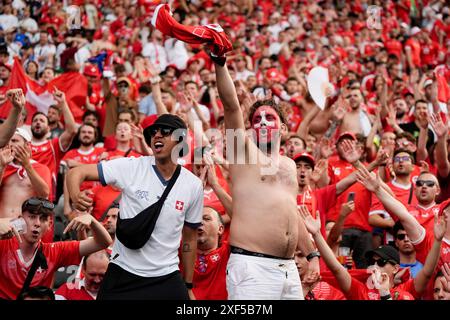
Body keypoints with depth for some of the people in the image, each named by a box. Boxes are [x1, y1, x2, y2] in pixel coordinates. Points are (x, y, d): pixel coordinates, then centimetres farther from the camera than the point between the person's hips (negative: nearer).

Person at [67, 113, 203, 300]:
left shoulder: (193, 185, 0)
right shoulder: (131, 167, -7)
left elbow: (190, 238, 10)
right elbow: (76, 173, -9)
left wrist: (188, 286, 13)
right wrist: (75, 196, -31)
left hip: (167, 279, 2)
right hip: (122, 274, -1)